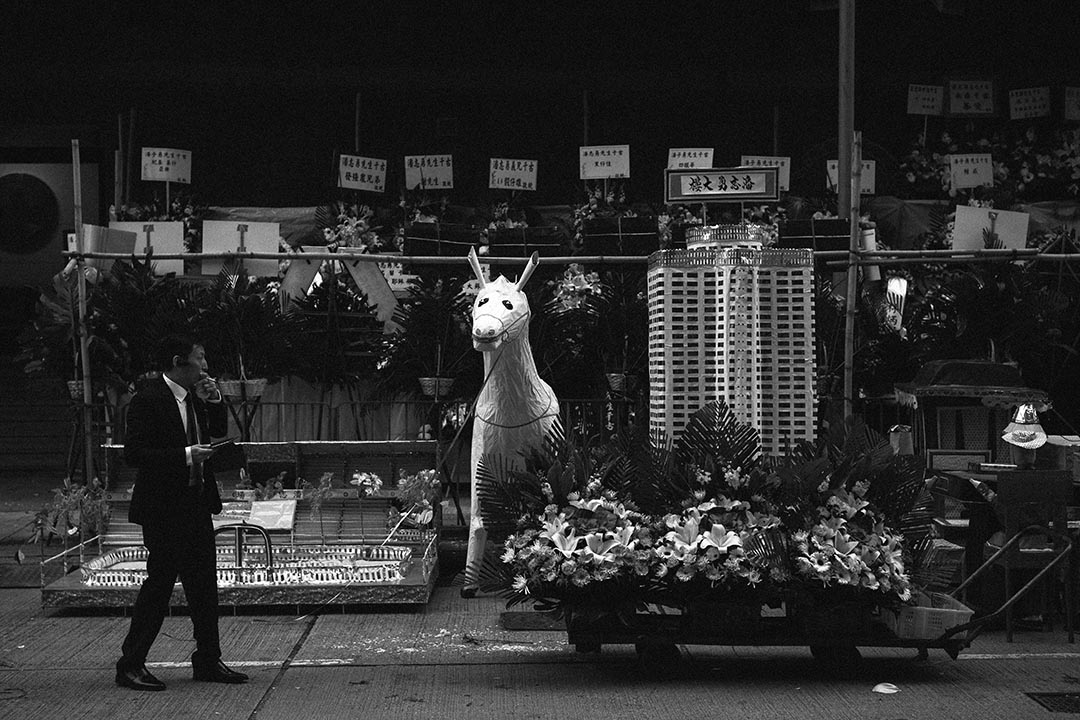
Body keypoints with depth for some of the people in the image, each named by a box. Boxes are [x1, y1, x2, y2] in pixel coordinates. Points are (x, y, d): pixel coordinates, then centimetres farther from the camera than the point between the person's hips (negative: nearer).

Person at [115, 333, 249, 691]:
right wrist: (186, 456, -23)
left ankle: (208, 660, 18)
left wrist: (214, 401, 5)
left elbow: (219, 431, 24)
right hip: (164, 509, -8)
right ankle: (131, 665, 6)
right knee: (159, 582, -4)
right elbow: (134, 454, -19)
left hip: (196, 506, 8)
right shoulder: (148, 399, -14)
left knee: (204, 583, 10)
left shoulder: (194, 396, 11)